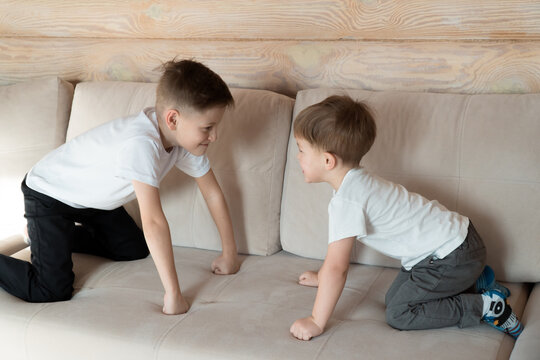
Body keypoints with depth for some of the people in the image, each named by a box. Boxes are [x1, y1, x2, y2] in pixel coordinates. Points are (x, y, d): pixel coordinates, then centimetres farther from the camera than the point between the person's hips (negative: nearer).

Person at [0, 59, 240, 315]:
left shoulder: (187, 137, -14)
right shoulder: (141, 143, -40)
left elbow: (212, 192, -4)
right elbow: (153, 222, -43)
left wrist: (229, 253, -3)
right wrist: (173, 293, -41)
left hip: (92, 196, 8)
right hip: (48, 194, -8)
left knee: (135, 250, 17)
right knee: (53, 291, -18)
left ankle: (57, 236, 31)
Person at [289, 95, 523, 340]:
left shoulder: (347, 202, -25)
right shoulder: (355, 183, 7)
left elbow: (337, 268, -26)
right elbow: (337, 242, 22)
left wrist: (316, 322, -19)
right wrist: (322, 277, 30)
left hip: (452, 255, -10)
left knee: (398, 314, -9)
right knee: (395, 297, 16)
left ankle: (486, 306, -4)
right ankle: (475, 282, 22)